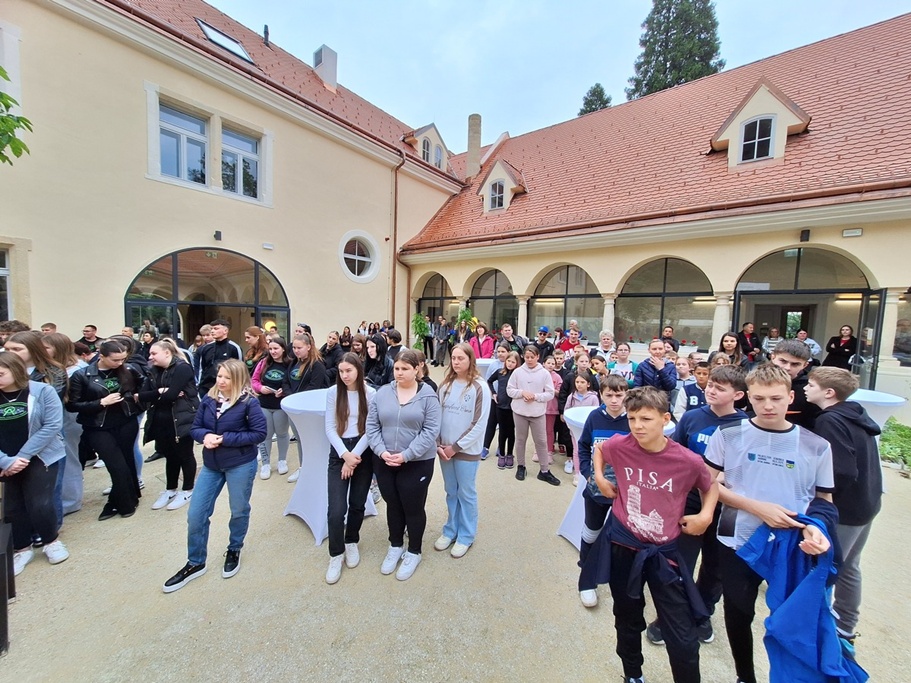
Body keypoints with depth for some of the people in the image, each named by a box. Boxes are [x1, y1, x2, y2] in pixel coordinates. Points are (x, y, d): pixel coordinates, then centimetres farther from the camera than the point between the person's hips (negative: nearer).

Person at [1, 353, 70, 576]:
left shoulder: (42, 391, -11)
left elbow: (52, 425, -15)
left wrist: (23, 456, -17)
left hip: (41, 457, -4)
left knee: (39, 504, -5)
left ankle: (51, 542, 20)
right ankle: (21, 549, 30)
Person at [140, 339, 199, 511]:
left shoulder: (182, 368, -15)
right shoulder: (154, 371, 11)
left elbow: (170, 395, -22)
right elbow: (142, 395, 2)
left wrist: (154, 398, -3)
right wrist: (160, 392, -15)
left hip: (181, 419, -7)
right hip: (161, 422, 7)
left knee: (184, 454, 7)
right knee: (170, 455, 18)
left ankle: (187, 490, 22)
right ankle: (170, 490, 33)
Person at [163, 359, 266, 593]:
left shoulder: (249, 402, -16)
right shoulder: (208, 399, -1)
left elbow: (259, 433, -17)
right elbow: (195, 428, 7)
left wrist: (225, 438, -21)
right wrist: (205, 436, -16)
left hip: (241, 464, -4)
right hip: (211, 464, 5)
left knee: (239, 511, 13)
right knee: (196, 514, 9)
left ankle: (234, 551, 41)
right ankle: (195, 563, 32)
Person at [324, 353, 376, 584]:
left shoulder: (371, 394, -7)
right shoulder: (333, 393, -3)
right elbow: (330, 428, -4)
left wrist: (354, 456, -13)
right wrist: (345, 454, -14)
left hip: (363, 453, 0)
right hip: (338, 453, 0)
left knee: (358, 504, 13)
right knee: (336, 508, -4)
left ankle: (352, 543, 39)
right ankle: (336, 554, 20)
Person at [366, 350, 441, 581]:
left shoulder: (428, 396, -10)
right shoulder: (382, 393, -1)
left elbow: (430, 431, -14)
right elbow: (372, 425, 0)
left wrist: (406, 455, -19)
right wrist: (381, 451, -13)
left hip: (417, 463, -3)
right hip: (384, 462, 3)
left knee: (413, 507, 11)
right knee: (393, 505, 19)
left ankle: (413, 552, 35)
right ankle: (395, 546, 43)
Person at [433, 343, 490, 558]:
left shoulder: (480, 387, -12)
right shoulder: (445, 385, 2)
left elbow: (479, 424, -14)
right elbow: (436, 417, 5)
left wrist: (457, 447, -13)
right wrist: (438, 444, -4)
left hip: (467, 450, -4)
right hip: (444, 449, 4)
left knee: (466, 494, 11)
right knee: (451, 492, 18)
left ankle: (466, 536, 30)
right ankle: (451, 530, 37)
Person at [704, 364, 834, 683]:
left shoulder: (816, 445, -5)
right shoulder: (728, 435, -10)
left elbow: (824, 499, 2)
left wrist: (815, 528, -17)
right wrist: (757, 507, -18)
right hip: (737, 543, 0)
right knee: (738, 615, 15)